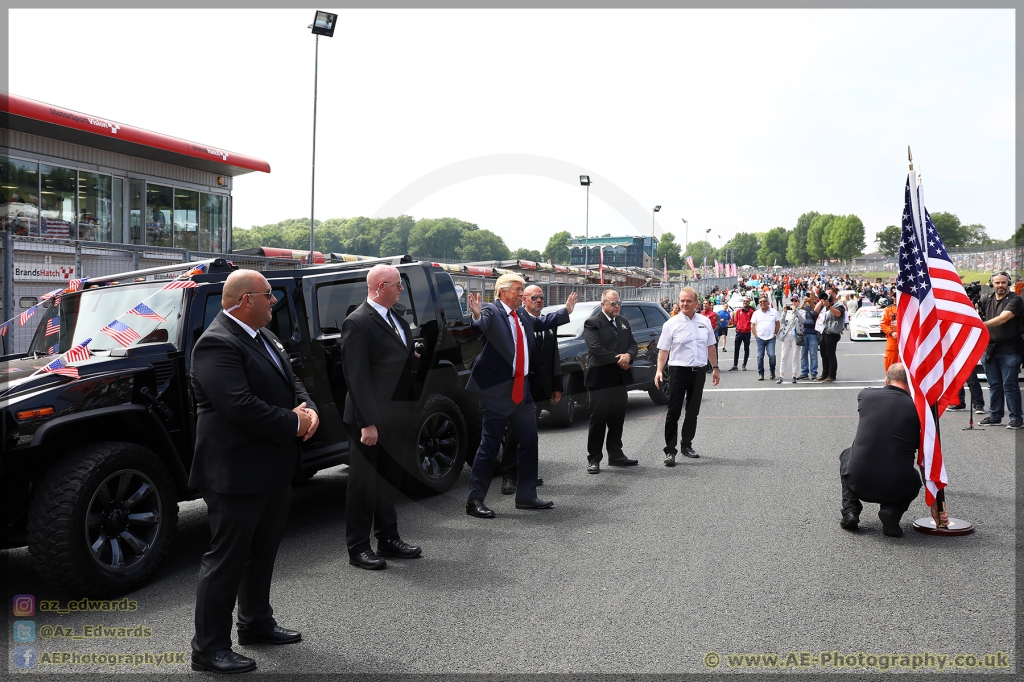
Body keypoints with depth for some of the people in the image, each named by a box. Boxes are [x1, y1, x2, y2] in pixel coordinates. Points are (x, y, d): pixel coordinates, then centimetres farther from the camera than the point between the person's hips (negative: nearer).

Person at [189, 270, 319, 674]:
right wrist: (294, 423, -20)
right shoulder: (217, 344, -19)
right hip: (237, 474, -10)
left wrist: (309, 410, -5)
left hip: (274, 471, 10)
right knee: (226, 560, 1)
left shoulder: (263, 337, 13)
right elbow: (240, 407, -29)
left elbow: (291, 383, 17)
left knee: (263, 552, 22)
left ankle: (256, 623, 39)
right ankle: (209, 648, 15)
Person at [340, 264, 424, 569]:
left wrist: (415, 353, 2)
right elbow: (355, 376, -20)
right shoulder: (358, 322, -15)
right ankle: (358, 548, 16)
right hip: (370, 421, -8)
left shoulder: (398, 320, 12)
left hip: (396, 419, 9)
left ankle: (388, 539, 32)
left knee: (389, 481, 19)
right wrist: (367, 423, -23)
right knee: (363, 484, 4)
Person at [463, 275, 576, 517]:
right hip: (498, 389, -8)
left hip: (522, 389, 8)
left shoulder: (522, 315, 12)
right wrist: (477, 317, -50)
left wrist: (566, 311, 32)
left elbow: (541, 323, 30)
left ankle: (526, 496, 26)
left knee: (529, 440, 14)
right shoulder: (491, 311, -10)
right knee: (490, 444, -3)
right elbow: (484, 324, -29)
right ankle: (474, 500, 7)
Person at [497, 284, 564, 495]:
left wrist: (557, 386, 14)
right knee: (515, 432, 0)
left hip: (540, 389, 7)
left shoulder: (548, 325, 14)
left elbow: (555, 358, 16)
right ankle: (508, 476, 7)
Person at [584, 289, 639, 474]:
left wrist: (628, 356, -11)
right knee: (598, 421, 0)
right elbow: (596, 349, -19)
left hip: (620, 379, 7)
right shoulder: (592, 323, -9)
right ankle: (593, 459, 7)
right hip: (601, 379, -7)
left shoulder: (623, 321, 14)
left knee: (617, 420, 14)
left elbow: (632, 344, 11)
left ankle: (616, 455, 25)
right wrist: (619, 359, -15)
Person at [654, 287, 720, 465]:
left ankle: (686, 445, 26)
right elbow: (663, 349, -6)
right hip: (678, 371, -4)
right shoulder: (671, 324, -4)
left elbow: (711, 347, 15)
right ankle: (670, 451, -2)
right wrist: (659, 370, -18)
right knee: (674, 412, -5)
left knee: (693, 412, 12)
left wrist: (715, 368, 13)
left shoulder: (705, 322, 7)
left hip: (699, 372, 4)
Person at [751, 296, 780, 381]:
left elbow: (777, 323, 10)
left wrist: (775, 333, 2)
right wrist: (756, 335, -1)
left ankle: (772, 371, 10)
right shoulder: (756, 313, 7)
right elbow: (752, 325, 8)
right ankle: (760, 374, 8)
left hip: (771, 338, -1)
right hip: (760, 338, 1)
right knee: (760, 356, 1)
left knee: (772, 355, -12)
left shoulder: (774, 312, 6)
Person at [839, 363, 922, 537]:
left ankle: (850, 510, 16)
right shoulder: (917, 408, 0)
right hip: (896, 488, -1)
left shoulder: (865, 395, 2)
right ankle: (892, 511, 4)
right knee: (915, 480, 35)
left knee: (847, 455, 34)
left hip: (858, 483, 1)